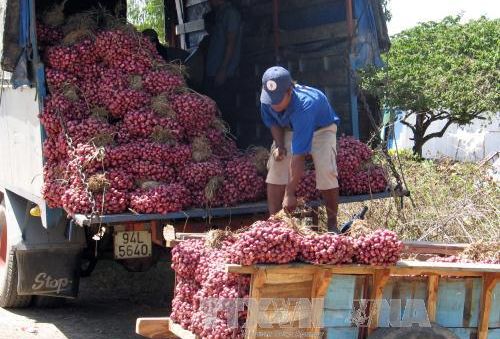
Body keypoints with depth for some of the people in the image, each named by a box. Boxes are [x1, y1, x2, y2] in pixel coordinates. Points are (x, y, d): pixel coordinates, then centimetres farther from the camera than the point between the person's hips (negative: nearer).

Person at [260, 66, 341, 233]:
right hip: (289, 129, 5)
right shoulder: (267, 100, -27)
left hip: (321, 128, -5)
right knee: (275, 169, -11)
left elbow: (298, 155, -45)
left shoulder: (304, 105, -45)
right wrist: (279, 145, -20)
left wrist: (290, 193, -44)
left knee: (326, 172, -24)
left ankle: (332, 224, -6)